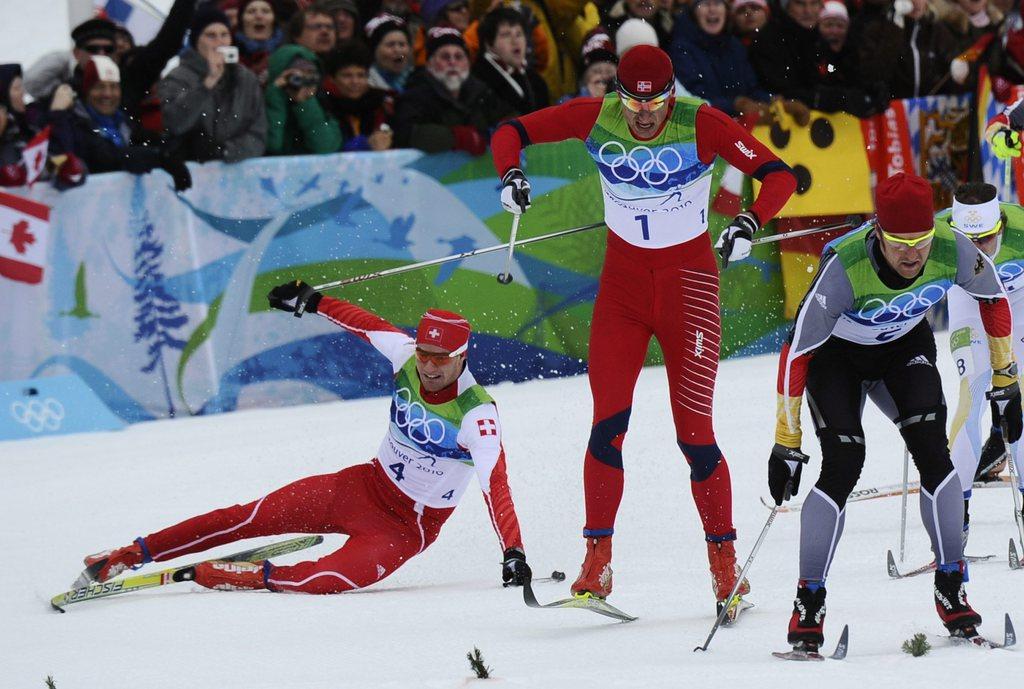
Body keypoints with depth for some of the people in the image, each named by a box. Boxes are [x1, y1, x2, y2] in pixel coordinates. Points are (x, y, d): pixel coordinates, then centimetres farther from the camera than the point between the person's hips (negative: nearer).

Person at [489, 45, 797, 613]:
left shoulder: (701, 124, -15)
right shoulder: (596, 118, -8)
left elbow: (778, 175, -16)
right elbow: (510, 133, -1)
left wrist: (749, 224, -34)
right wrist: (510, 174, -22)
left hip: (689, 278, -2)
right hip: (623, 278, 2)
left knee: (693, 431, -6)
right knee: (608, 423, -8)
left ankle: (724, 566, 7)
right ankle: (597, 566, -2)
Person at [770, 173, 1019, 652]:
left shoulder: (953, 251, -29)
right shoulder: (844, 268, -38)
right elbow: (795, 353, -30)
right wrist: (786, 444, -27)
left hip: (905, 347, 3)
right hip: (836, 355, -3)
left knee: (932, 451, -16)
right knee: (843, 466, -19)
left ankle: (951, 589, -4)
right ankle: (808, 603, -8)